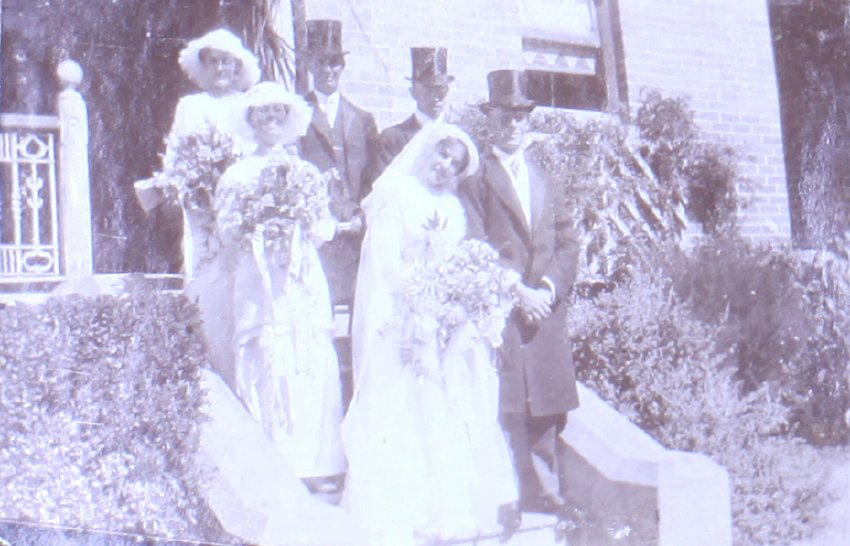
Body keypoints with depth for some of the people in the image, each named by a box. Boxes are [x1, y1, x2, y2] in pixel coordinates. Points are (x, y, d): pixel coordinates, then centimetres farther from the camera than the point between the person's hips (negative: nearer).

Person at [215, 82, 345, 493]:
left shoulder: (307, 172, 16)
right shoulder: (239, 174, 9)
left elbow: (325, 226, 10)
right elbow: (227, 230, 3)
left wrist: (300, 227, -9)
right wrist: (252, 223, -16)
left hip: (302, 277, 3)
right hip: (259, 278, -2)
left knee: (312, 364, -3)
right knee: (266, 363, -9)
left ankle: (313, 464, 2)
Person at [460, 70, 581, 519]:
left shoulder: (547, 182, 21)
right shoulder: (475, 179, 3)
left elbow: (568, 243, 14)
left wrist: (549, 287, -4)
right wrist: (516, 292, -13)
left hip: (547, 309, 5)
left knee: (549, 403, 1)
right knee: (508, 406, -8)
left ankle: (550, 489, 6)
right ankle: (519, 491, -3)